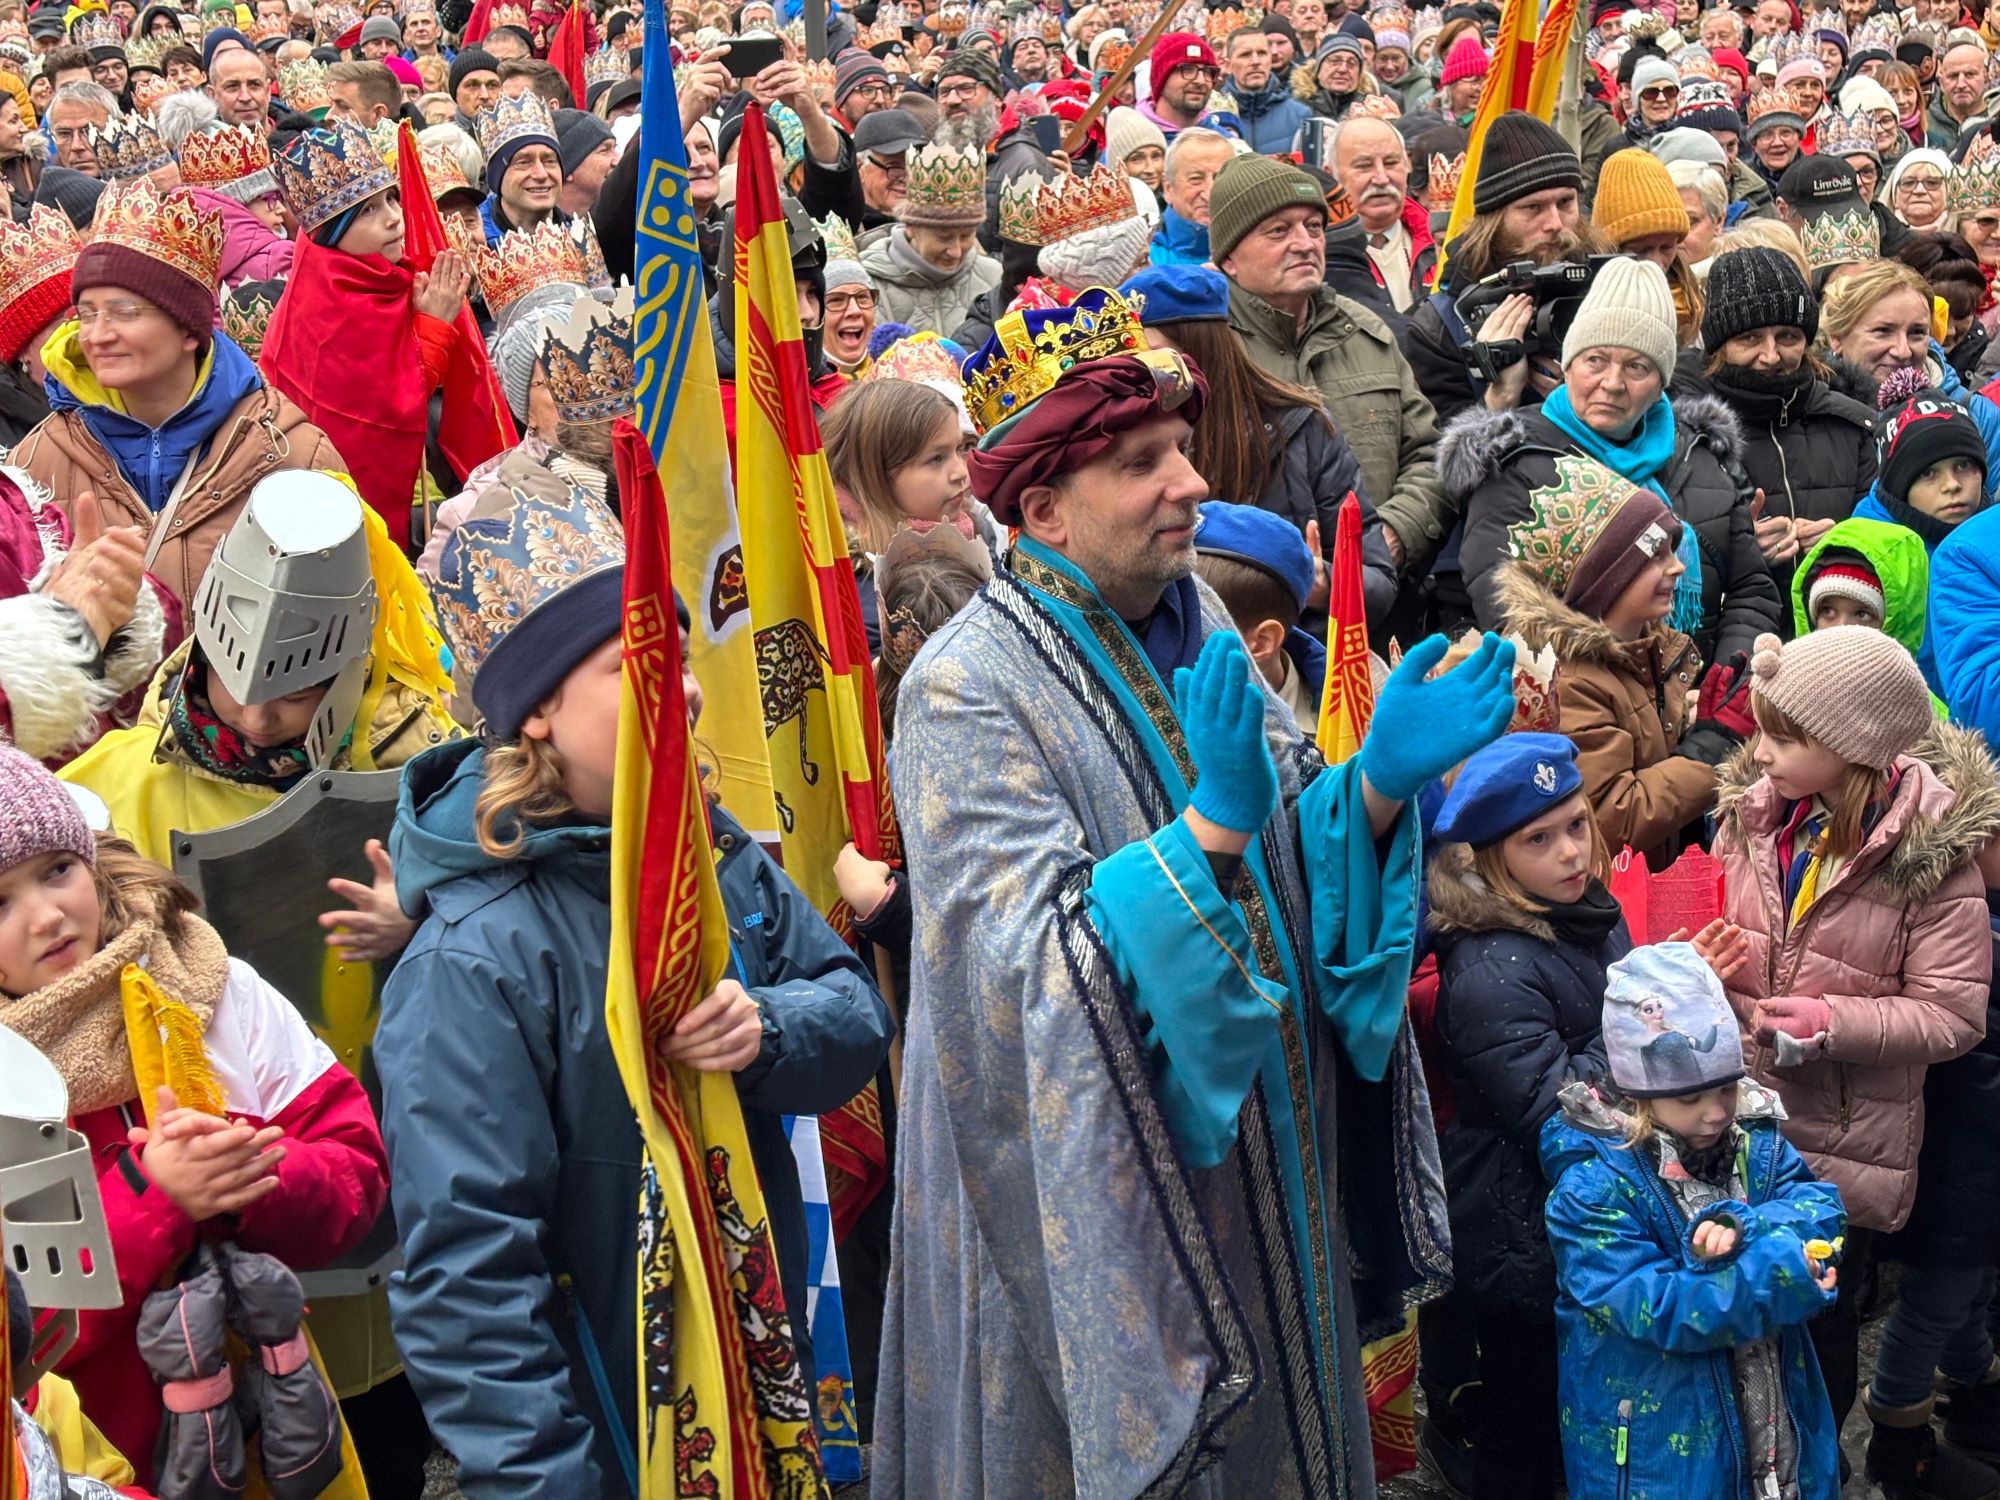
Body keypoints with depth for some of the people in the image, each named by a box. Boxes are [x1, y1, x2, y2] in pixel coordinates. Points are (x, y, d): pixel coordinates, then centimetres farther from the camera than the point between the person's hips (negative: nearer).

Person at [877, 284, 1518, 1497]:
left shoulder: (1197, 630, 4)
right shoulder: (970, 687, -17)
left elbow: (1294, 875, 4)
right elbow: (1035, 964, -25)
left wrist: (1381, 782, -14)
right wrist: (1212, 826, -35)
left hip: (1261, 1166, 7)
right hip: (1092, 1201, -6)